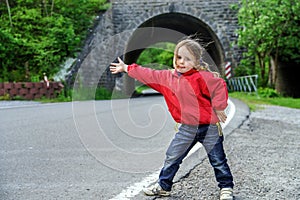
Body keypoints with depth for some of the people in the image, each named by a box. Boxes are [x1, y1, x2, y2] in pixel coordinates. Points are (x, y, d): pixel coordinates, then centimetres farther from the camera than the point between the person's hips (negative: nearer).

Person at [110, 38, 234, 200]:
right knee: (172, 157, 10)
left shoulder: (201, 77, -18)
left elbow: (220, 86, -18)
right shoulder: (168, 77, 3)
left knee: (218, 160, 7)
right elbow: (148, 75, 12)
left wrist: (219, 108, -15)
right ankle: (163, 186, 25)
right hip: (186, 128, 5)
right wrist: (126, 68, 18)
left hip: (208, 126, -5)